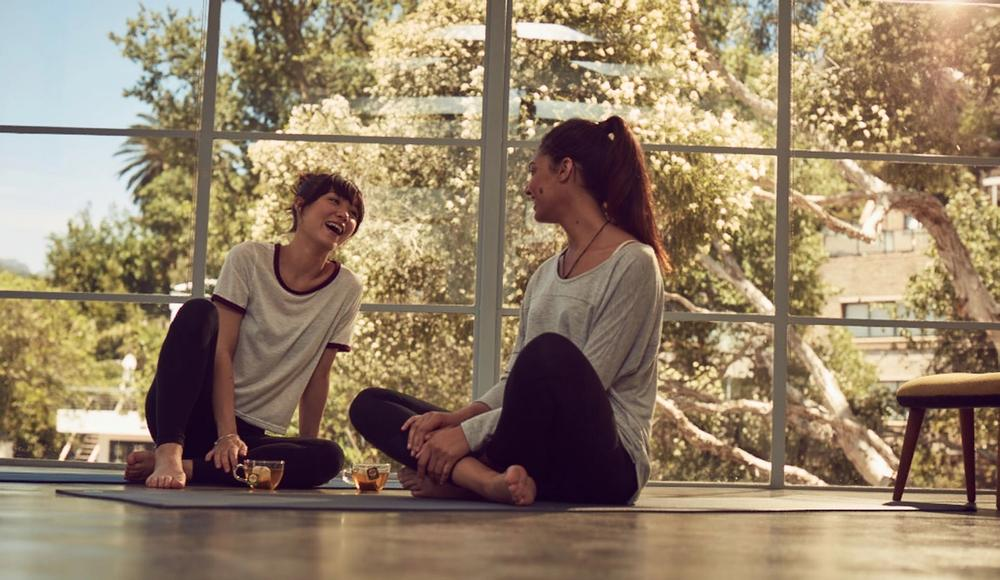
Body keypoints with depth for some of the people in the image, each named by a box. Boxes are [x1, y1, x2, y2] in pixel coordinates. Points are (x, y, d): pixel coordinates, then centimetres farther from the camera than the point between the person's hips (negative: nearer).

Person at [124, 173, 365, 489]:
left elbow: (318, 375, 6)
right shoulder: (249, 259, -4)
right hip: (194, 413, -2)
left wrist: (307, 447, 3)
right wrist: (227, 435, -23)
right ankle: (169, 452, -37)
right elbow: (222, 351, -12)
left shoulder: (346, 290, 3)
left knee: (328, 458, -28)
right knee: (197, 312, -27)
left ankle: (188, 466, -29)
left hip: (252, 432, 2)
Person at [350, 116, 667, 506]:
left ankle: (465, 479, -18)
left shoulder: (634, 264, -6)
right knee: (370, 404, 0)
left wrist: (471, 433, -17)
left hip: (599, 466, -8)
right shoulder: (545, 274, 19)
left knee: (550, 352, -37)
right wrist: (457, 418, -5)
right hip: (535, 450, 8)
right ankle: (492, 480, -26)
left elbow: (583, 387, -15)